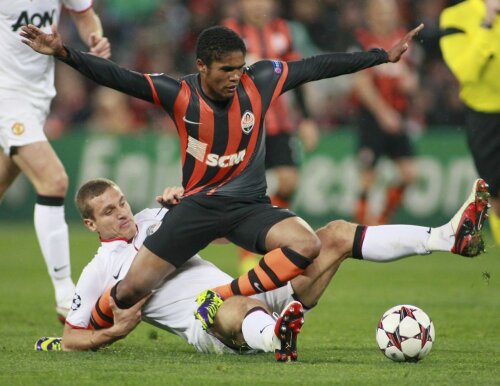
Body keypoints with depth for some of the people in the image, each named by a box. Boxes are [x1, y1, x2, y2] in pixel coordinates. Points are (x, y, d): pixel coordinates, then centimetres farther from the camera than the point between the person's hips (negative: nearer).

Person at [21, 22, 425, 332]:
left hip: (250, 205, 2)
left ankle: (220, 299, -16)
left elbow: (318, 66, 0)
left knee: (308, 244, -28)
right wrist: (65, 54, -36)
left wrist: (384, 55, 3)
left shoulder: (260, 81, -7)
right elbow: (119, 78, -22)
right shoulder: (179, 94, -13)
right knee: (130, 289, -11)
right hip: (198, 205, -2)